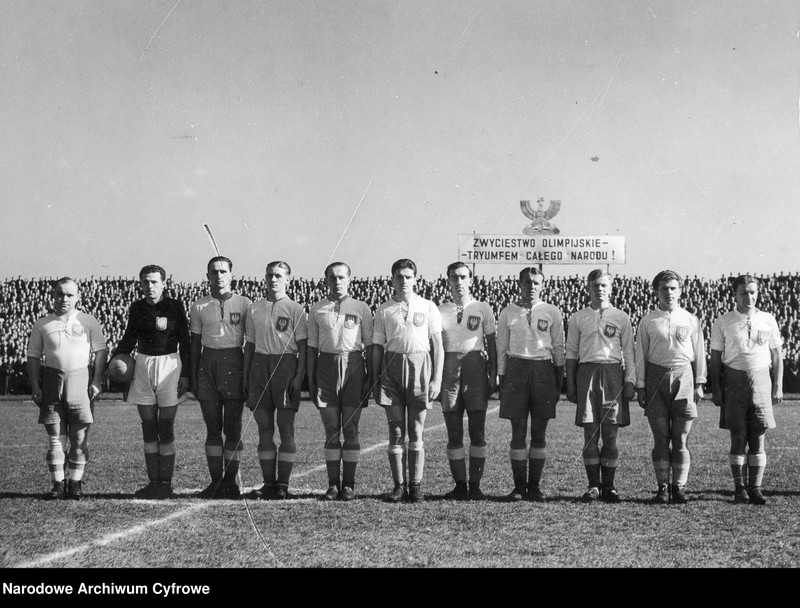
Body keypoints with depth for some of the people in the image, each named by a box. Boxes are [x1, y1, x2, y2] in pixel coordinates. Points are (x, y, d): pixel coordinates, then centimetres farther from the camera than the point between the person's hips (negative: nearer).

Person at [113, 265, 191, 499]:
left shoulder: (175, 306, -4)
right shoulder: (136, 308, 6)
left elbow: (184, 342, -1)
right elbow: (129, 338, 16)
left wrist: (185, 374, -5)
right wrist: (115, 358, -1)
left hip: (169, 364, -4)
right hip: (143, 366, 4)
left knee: (166, 429, -3)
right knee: (148, 429, 6)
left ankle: (166, 483, 2)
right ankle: (153, 482, 12)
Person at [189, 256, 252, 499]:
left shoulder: (244, 304, 2)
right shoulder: (199, 307, 7)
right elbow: (195, 343, 11)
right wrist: (193, 377, 6)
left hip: (234, 361, -2)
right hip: (208, 363, 2)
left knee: (233, 427, 0)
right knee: (213, 427, 5)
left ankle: (230, 481, 6)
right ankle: (215, 481, 10)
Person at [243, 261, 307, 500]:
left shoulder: (295, 309, 1)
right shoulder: (255, 309, 12)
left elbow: (302, 346, -1)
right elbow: (249, 345, 15)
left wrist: (299, 375, -11)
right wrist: (245, 377, 10)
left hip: (286, 364, -4)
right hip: (260, 366, 4)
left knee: (286, 428, -2)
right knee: (264, 428, 5)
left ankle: (283, 484, 3)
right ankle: (269, 482, 11)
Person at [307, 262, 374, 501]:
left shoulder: (361, 308, 4)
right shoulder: (317, 309, 9)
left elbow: (369, 345, 5)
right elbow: (312, 347, 11)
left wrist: (370, 378, -1)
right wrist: (310, 380, 6)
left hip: (353, 367, -1)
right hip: (326, 367, 1)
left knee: (351, 430, 0)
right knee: (331, 430, 3)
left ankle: (349, 484, 6)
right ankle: (333, 484, 9)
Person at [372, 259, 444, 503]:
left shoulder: (428, 307, 5)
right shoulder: (383, 310, 9)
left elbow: (438, 345, 5)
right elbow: (377, 347, 11)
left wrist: (437, 380, -3)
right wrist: (375, 381, 7)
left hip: (420, 367, -1)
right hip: (392, 368, 1)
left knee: (416, 432, 1)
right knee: (396, 432, 1)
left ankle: (416, 485, 6)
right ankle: (399, 485, 7)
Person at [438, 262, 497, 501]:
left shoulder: (483, 309, 7)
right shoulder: (440, 311, 9)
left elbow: (491, 343, 8)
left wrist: (493, 375, 1)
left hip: (475, 366, -1)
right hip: (449, 369, 1)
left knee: (477, 431, -2)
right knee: (453, 433, 2)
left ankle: (475, 486, 4)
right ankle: (460, 485, 8)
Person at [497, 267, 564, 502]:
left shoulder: (552, 313, 6)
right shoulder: (508, 313, 6)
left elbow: (559, 348, 8)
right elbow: (501, 348, 8)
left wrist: (559, 381, 5)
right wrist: (502, 381, 5)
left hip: (543, 369, 0)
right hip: (516, 368, 0)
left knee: (539, 434, 4)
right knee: (518, 432, 1)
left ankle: (534, 485, 11)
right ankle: (519, 485, 8)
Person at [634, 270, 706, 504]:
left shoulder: (691, 320, 8)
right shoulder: (647, 321, 6)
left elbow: (699, 353, 10)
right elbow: (640, 355, 6)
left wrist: (699, 383, 5)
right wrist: (640, 386, 2)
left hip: (683, 376, 0)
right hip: (656, 377, 0)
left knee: (681, 438, 0)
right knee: (660, 438, 2)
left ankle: (679, 487, 6)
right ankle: (662, 487, 8)